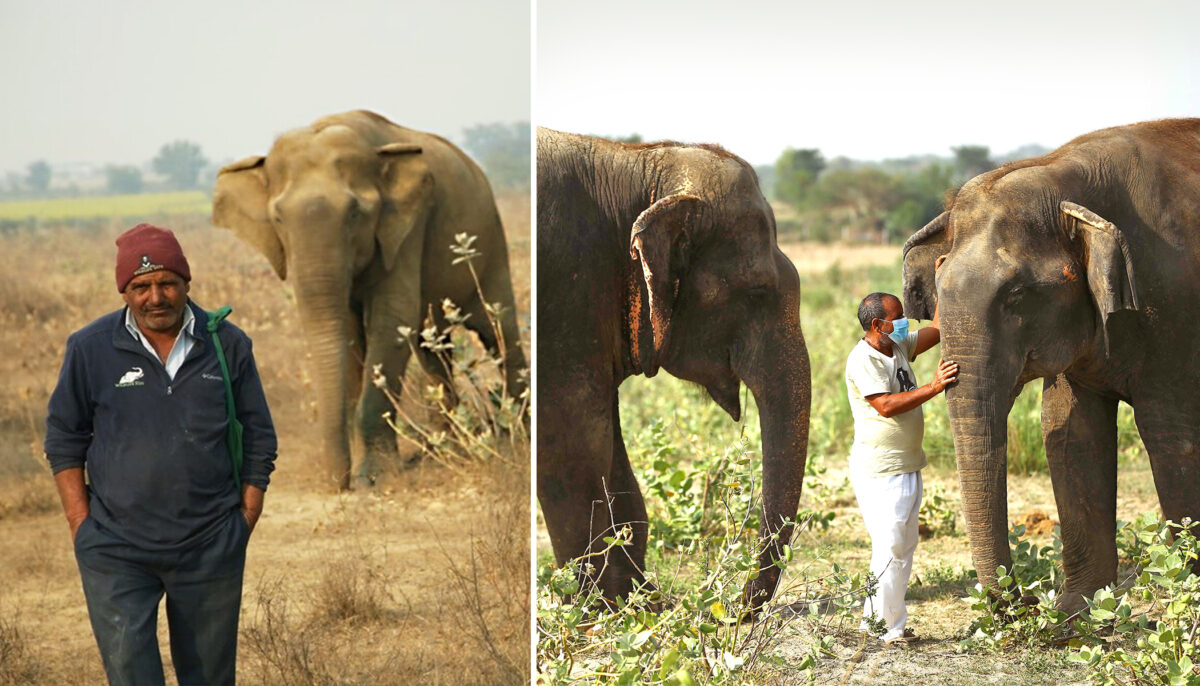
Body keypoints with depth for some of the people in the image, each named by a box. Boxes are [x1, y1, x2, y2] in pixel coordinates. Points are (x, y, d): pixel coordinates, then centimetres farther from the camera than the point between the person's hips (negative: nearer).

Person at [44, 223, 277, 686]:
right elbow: (64, 439, 6)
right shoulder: (90, 348, -2)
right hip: (116, 551, -1)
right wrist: (80, 525, 0)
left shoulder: (228, 346, 1)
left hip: (211, 550, 1)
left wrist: (245, 522, 3)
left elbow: (258, 438, 9)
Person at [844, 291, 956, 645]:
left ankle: (875, 621, 17)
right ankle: (887, 628, -4)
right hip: (879, 468, -9)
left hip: (908, 466, 10)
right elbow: (886, 405, -23)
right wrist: (933, 387, -26)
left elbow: (936, 331, 19)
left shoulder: (899, 347, 12)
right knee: (889, 546, -10)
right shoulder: (863, 359, -14)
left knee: (904, 546, 11)